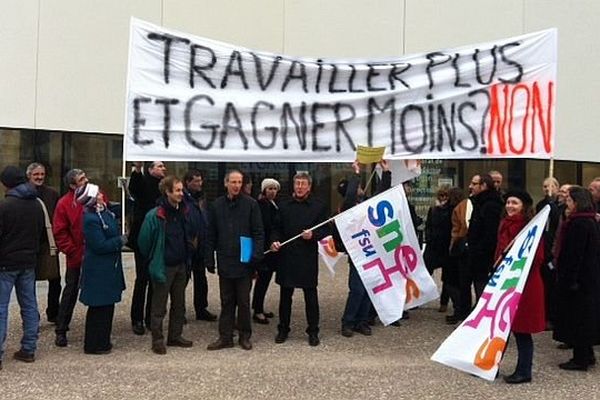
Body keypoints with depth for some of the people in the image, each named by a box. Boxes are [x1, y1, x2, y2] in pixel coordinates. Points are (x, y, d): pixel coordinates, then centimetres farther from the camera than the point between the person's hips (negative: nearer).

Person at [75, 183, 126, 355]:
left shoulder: (104, 212, 6)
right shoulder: (90, 220, -22)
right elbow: (100, 246, -23)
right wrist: (120, 241, -11)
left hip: (108, 268, 10)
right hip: (98, 271, -10)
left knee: (107, 305, 17)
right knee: (99, 307, 1)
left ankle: (103, 341, 30)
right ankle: (94, 345, 13)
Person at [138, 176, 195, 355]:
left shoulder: (184, 212, 3)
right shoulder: (154, 215, -17)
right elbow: (144, 241, -12)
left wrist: (187, 257, 12)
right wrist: (153, 260, -1)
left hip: (181, 265, 7)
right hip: (163, 266, -6)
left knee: (179, 304, 15)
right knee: (159, 306, 5)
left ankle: (175, 336, 28)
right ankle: (157, 340, 16)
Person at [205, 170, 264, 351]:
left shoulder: (250, 204, -3)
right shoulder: (216, 205, 5)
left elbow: (258, 232, -4)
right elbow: (211, 235, 8)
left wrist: (257, 255, -13)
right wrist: (209, 259, 4)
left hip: (244, 261, -2)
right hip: (224, 262, 3)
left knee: (244, 301, 7)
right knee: (226, 301, 10)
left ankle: (245, 336, 20)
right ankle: (225, 337, 19)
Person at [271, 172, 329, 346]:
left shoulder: (318, 206, 2)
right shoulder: (285, 206, 10)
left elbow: (325, 230, 1)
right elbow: (277, 228, 13)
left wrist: (313, 235, -17)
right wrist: (275, 240, -5)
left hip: (308, 257, -2)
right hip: (287, 255, 2)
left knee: (311, 296, 4)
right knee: (285, 295, 10)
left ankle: (313, 332, 16)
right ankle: (283, 330, 22)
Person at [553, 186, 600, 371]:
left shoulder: (578, 223, -19)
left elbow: (573, 253, -22)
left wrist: (567, 279, -20)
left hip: (578, 278, -10)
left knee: (576, 317, -1)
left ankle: (580, 358, 6)